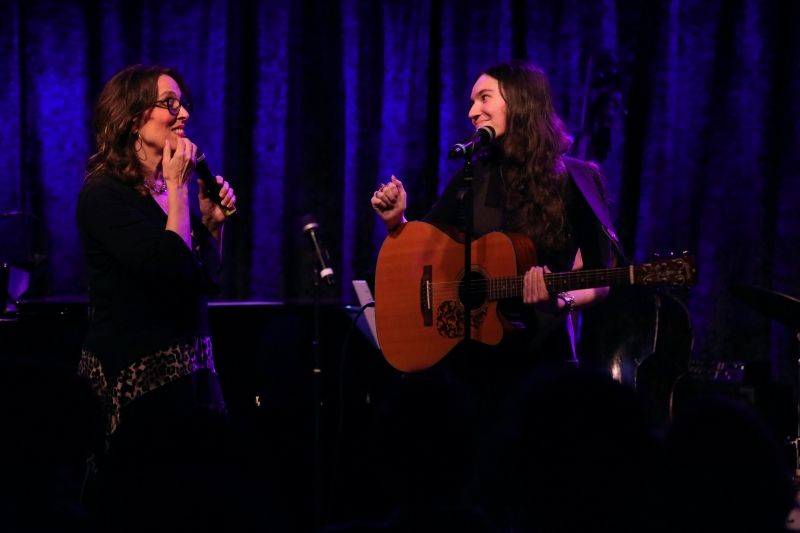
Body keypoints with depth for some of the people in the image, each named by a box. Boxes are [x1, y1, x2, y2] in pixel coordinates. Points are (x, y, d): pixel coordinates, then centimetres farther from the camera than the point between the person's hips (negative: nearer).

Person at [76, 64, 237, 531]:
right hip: (136, 375, -9)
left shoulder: (170, 189, 10)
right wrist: (178, 189, -16)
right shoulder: (105, 193, -15)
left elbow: (208, 281, 19)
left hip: (191, 367, 9)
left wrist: (214, 221, 4)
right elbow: (173, 270, -26)